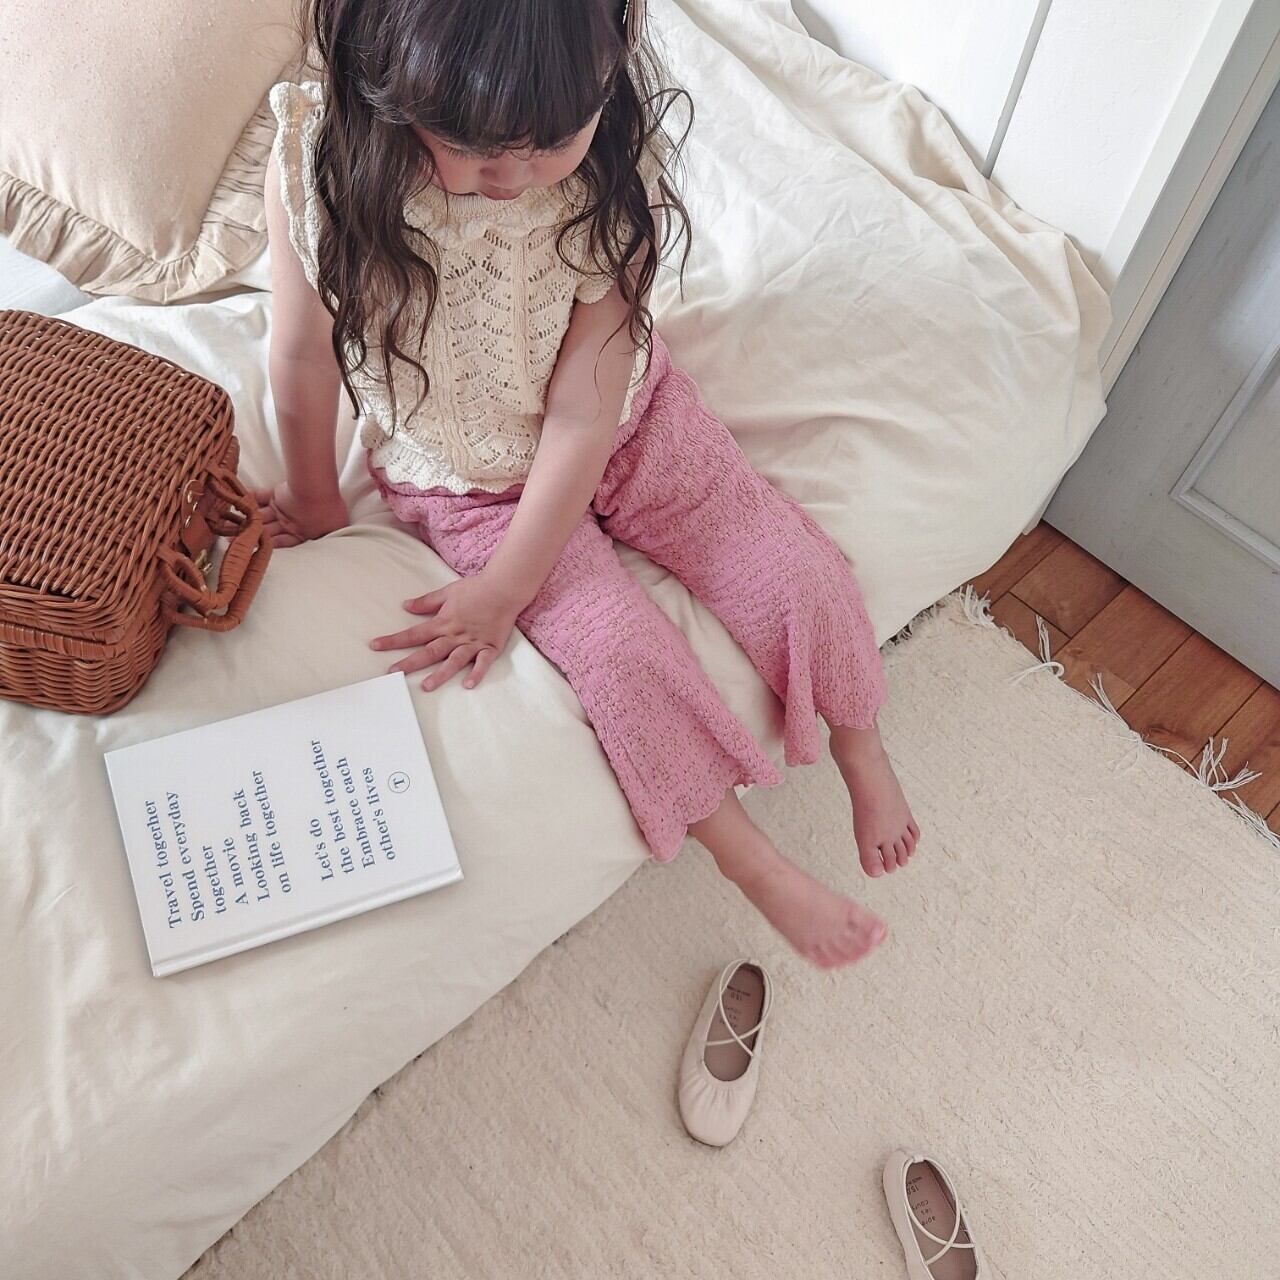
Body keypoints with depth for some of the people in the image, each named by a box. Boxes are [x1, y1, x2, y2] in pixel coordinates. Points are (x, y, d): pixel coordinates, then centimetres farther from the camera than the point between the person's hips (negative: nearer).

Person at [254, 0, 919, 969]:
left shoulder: (617, 164, -25)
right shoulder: (318, 158, -27)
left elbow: (581, 413, -24)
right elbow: (304, 352, -12)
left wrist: (503, 590, -21)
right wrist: (315, 500, 3)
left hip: (626, 423, 1)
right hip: (470, 481, 0)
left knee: (801, 575, -5)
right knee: (621, 648, -19)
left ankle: (859, 741, 28)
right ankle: (755, 863, 5)